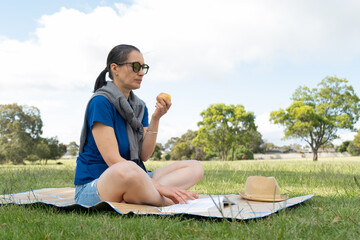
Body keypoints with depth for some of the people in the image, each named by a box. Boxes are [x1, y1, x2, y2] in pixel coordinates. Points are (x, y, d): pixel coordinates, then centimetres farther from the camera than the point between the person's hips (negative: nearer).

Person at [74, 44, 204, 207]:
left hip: (133, 181, 9)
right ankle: (167, 203, -13)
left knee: (195, 167, -1)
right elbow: (113, 160, -20)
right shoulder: (100, 102, -12)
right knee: (127, 170, -43)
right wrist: (159, 187, -23)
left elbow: (144, 155, 3)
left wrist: (155, 119, -10)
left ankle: (129, 200, -22)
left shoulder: (140, 107, 11)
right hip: (93, 186, -8)